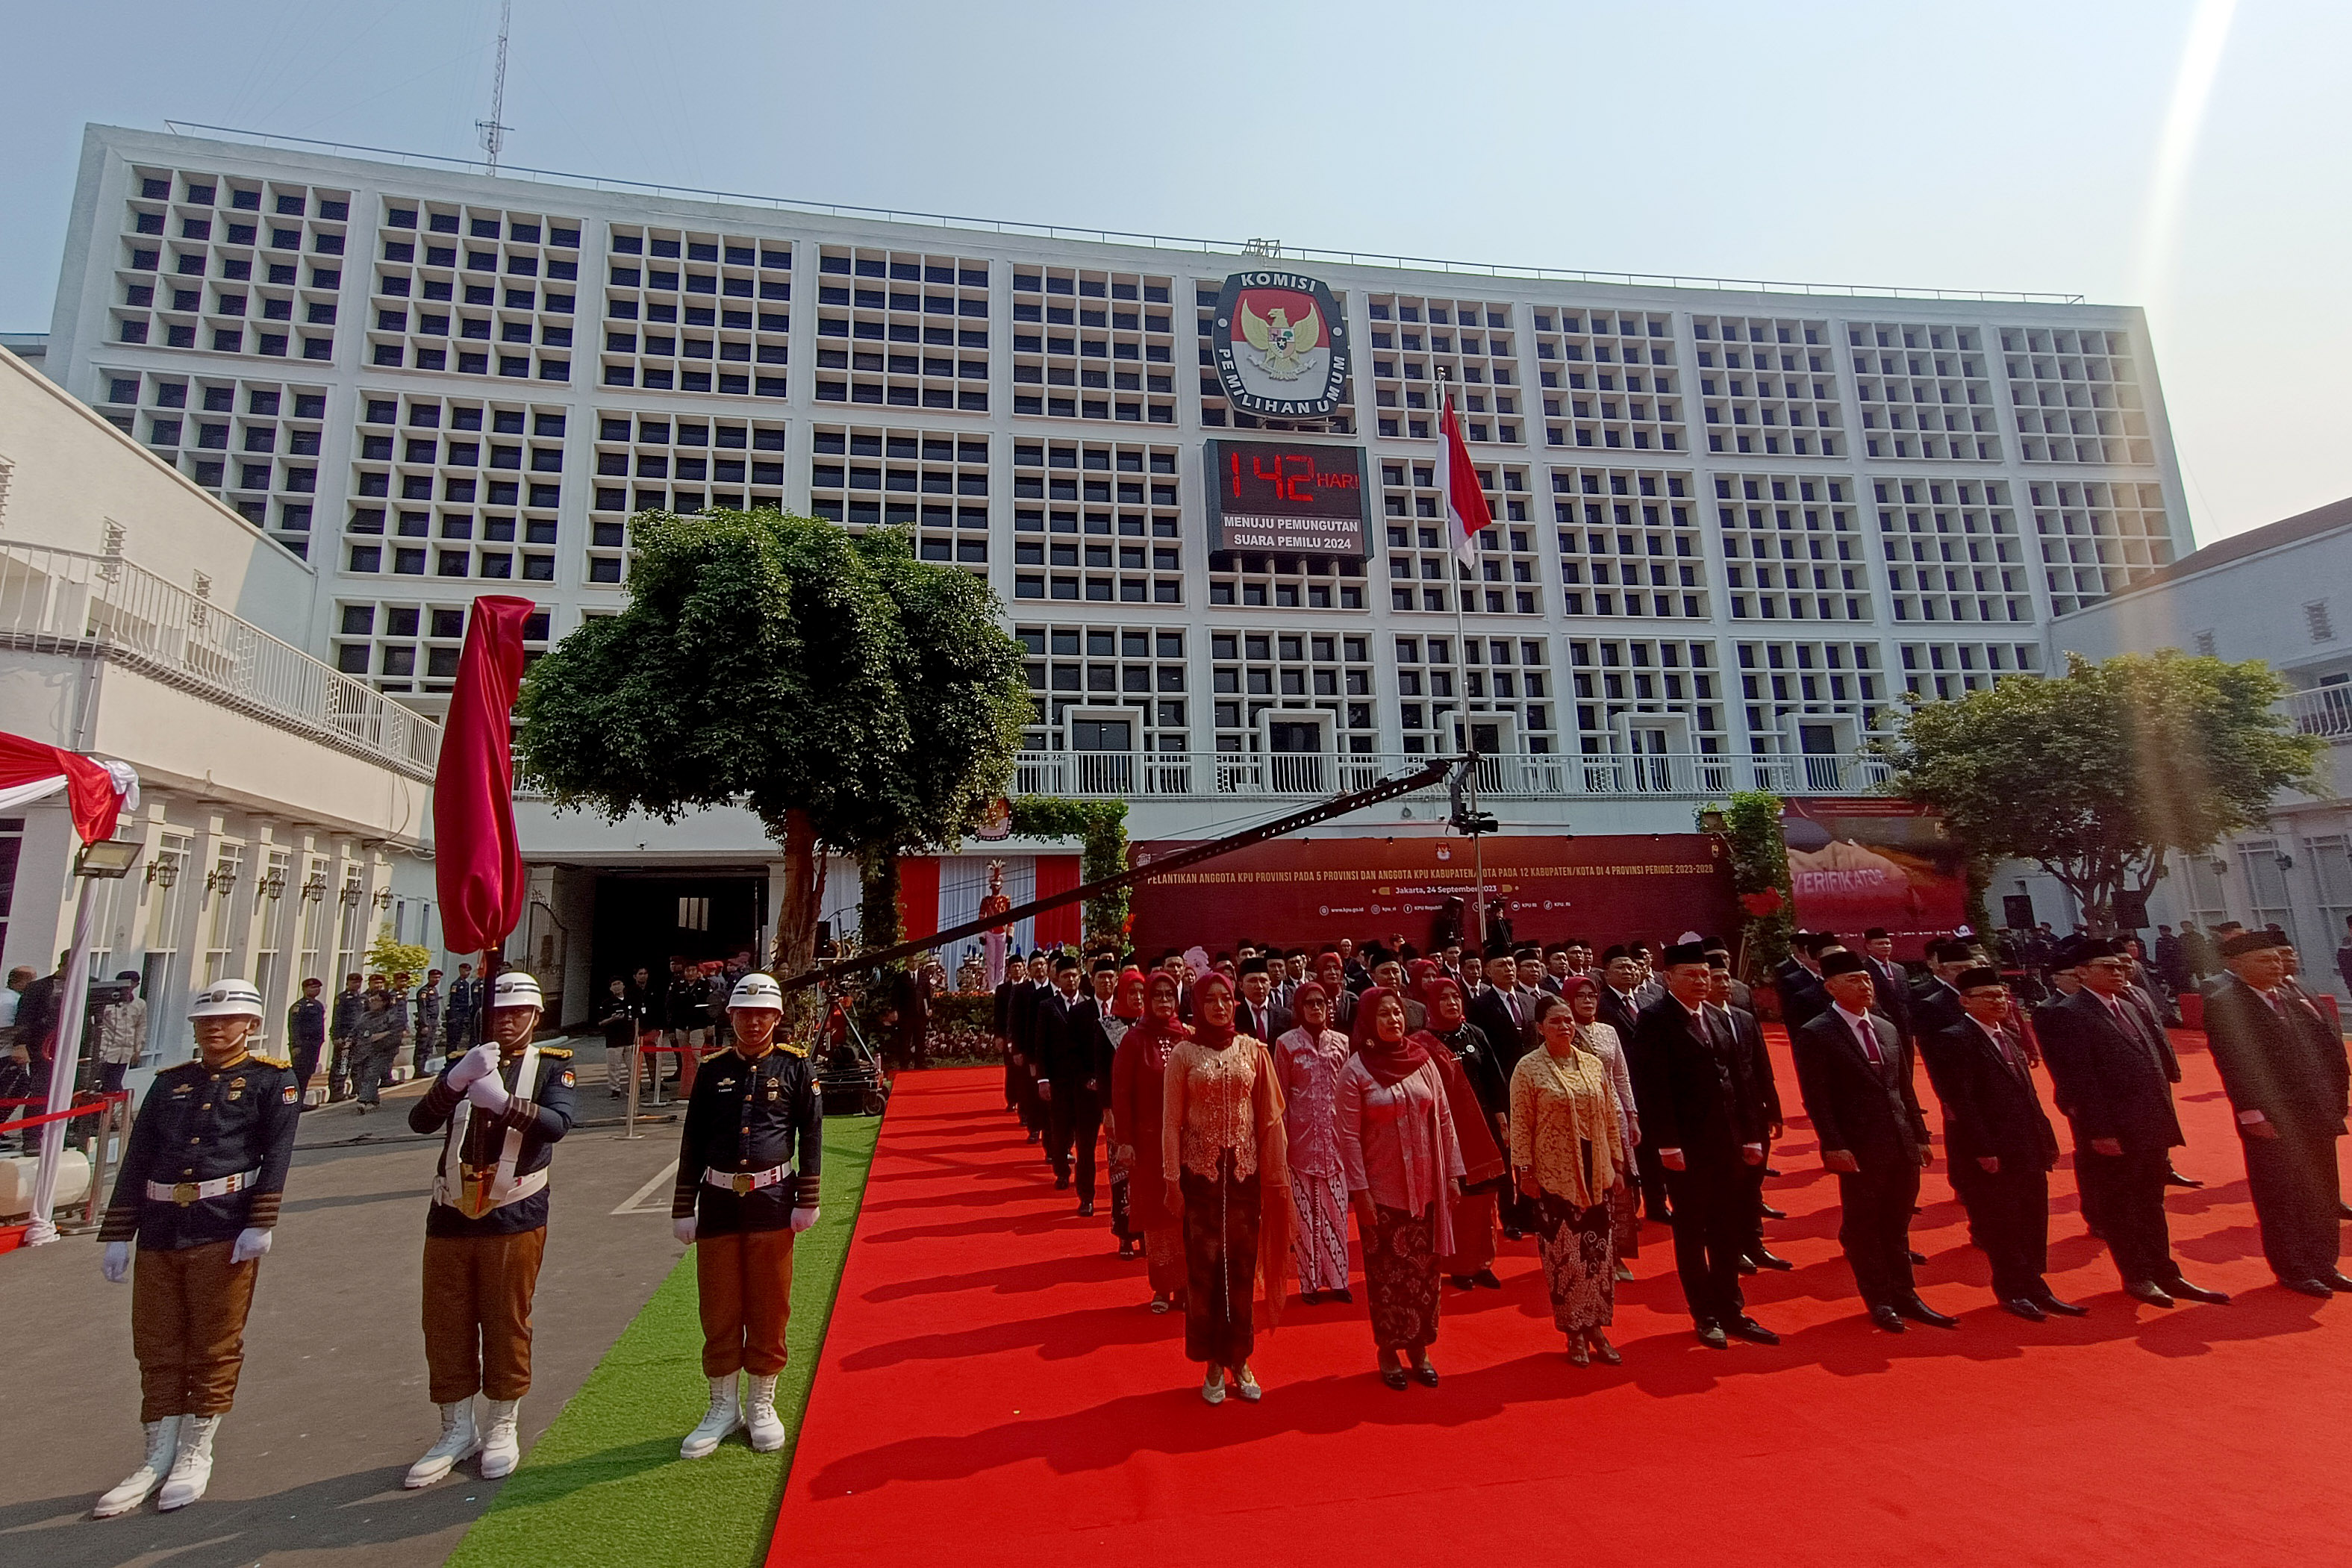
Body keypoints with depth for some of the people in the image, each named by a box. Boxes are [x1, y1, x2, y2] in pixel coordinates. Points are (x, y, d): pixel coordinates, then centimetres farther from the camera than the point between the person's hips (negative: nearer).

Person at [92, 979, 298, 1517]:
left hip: (225, 1234, -5)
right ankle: (158, 1459, 27)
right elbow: (136, 1162, 12)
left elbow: (277, 1157, -9)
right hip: (159, 1235, 5)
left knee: (214, 1349, 5)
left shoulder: (272, 1081, -1)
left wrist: (260, 1225, -17)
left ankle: (196, 1455, 21)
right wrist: (116, 1235, 6)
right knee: (157, 1348, 13)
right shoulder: (169, 1083, 13)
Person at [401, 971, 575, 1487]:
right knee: (445, 1326, 11)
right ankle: (457, 1430, 29)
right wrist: (455, 1081, -23)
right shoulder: (461, 1064, 10)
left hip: (515, 1218, -3)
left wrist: (503, 1100, -34)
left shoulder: (553, 1066, -1)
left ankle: (501, 1429, 25)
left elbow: (558, 1122, -19)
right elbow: (420, 1122, -5)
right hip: (450, 1215, 3)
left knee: (507, 1325, 7)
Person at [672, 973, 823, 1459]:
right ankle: (723, 1407, 29)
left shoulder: (796, 1066, -3)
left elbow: (811, 1136, -1)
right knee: (719, 1310, 11)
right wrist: (683, 1209, 4)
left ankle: (762, 1405, 27)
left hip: (772, 1201, -2)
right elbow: (692, 1144, 6)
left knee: (769, 1309, 9)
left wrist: (807, 1200, -4)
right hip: (718, 1201, 2)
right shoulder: (712, 1071, 3)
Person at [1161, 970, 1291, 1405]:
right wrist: (1172, 1181, -3)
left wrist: (1277, 1174, 2)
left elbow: (1269, 1116, 4)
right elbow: (1171, 1121, -2)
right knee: (1203, 1270, 5)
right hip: (1200, 1173, -1)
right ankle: (1213, 1365, 21)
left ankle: (1240, 1361, 25)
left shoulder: (1253, 1051, 1)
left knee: (1242, 1269, 9)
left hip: (1245, 1172, 1)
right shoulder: (1183, 1054, -3)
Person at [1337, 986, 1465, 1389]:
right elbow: (1349, 1136, -9)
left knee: (1424, 1269, 10)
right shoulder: (1356, 1071, -8)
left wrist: (1452, 1172, 4)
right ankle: (1388, 1351, 24)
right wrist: (1359, 1190, -12)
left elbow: (1444, 1120, 6)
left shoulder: (1423, 1062, 1)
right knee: (1386, 1273, 7)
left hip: (1426, 1187, 3)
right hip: (1381, 1190, -3)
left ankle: (1419, 1348, 27)